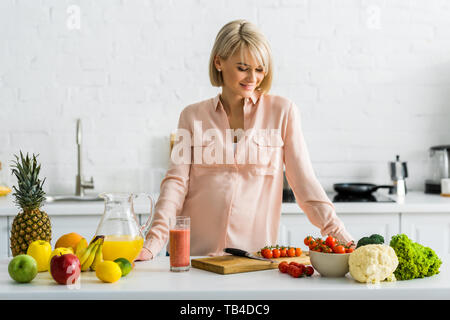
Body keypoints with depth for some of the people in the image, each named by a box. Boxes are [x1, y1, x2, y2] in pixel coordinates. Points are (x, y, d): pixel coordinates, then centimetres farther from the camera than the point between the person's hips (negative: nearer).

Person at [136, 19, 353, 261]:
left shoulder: (282, 112, 5)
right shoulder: (193, 116, 9)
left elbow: (304, 181, 4)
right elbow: (176, 182, 4)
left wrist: (340, 237, -5)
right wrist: (152, 244, -8)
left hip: (256, 252, -1)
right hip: (196, 253, 1)